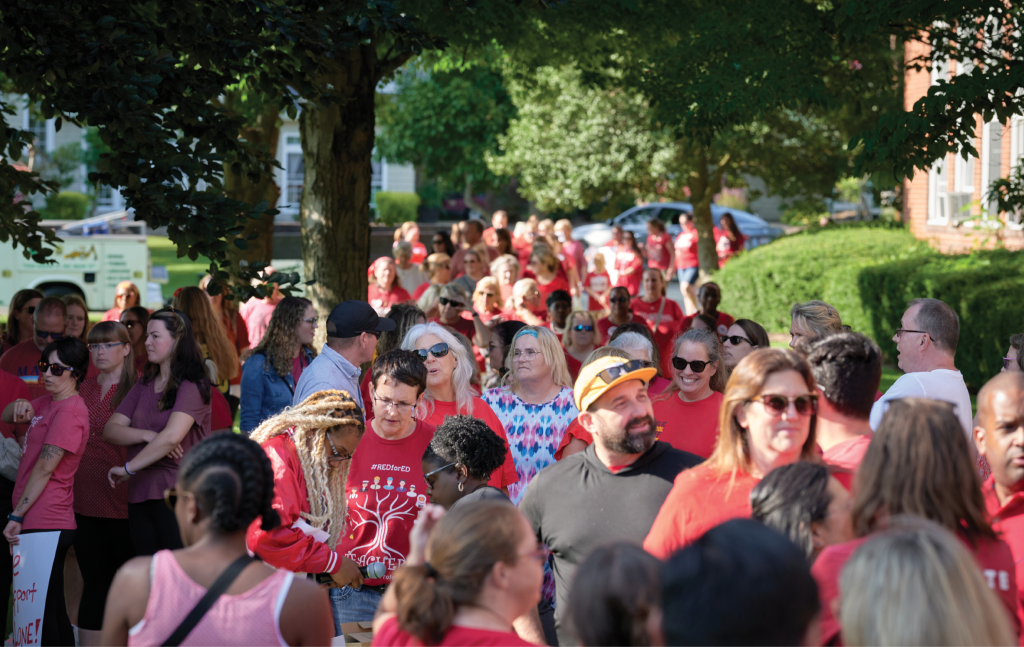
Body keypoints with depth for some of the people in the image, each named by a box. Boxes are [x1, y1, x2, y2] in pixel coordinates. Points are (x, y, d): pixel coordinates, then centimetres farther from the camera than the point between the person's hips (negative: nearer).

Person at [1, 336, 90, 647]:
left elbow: (44, 469, -16)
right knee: (53, 609, 13)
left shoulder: (69, 411, -14)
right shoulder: (48, 402, 16)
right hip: (44, 523, 9)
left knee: (42, 611, -8)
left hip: (45, 525, -9)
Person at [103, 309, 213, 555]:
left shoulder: (192, 385, -7)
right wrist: (147, 436, -11)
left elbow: (172, 436, -20)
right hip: (140, 495, 7)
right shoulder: (144, 385, 16)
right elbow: (110, 430, 8)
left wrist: (128, 469, -13)